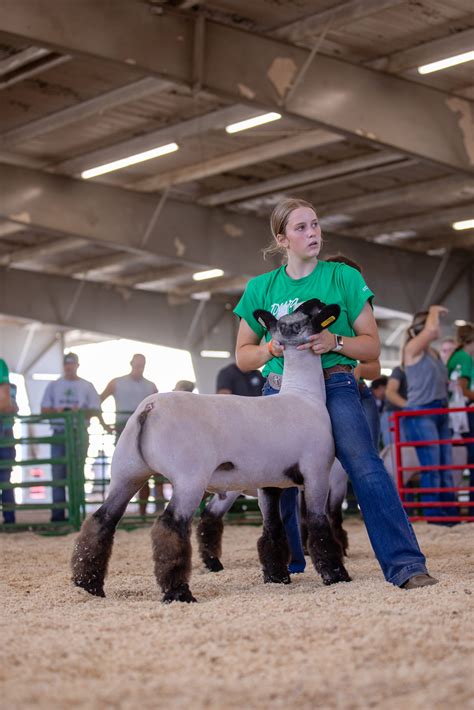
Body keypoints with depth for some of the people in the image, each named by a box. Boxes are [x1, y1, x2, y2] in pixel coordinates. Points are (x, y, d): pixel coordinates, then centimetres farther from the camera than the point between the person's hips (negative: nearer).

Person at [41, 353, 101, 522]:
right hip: (59, 432, 1)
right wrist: (56, 411, -12)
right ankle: (57, 513, -2)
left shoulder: (87, 386, 9)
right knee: (58, 473, -3)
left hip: (79, 433, -1)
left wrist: (80, 412, -16)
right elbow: (44, 409, 9)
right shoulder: (54, 385, 13)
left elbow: (95, 411, 3)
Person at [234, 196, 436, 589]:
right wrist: (272, 350, -8)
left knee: (366, 465, -21)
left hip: (335, 387, -3)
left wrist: (335, 342, -17)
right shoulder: (261, 288, 9)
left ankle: (405, 564, -25)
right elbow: (243, 356, 13)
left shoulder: (343, 277, 3)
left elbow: (371, 346, 3)